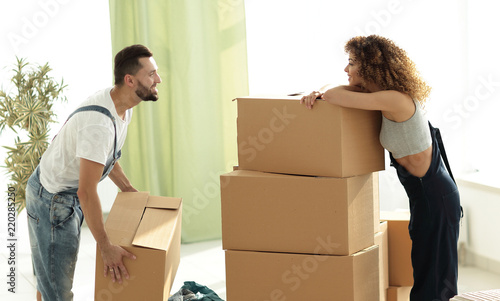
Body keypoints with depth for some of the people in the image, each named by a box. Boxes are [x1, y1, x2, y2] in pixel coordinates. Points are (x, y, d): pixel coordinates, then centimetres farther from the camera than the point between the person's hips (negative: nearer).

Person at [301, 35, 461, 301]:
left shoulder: (395, 101, -25)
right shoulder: (387, 95, 4)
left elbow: (337, 96, -29)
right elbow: (338, 88, 16)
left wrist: (325, 93, -5)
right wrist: (317, 93, -6)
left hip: (434, 197, -9)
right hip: (425, 194, 9)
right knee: (425, 271, 17)